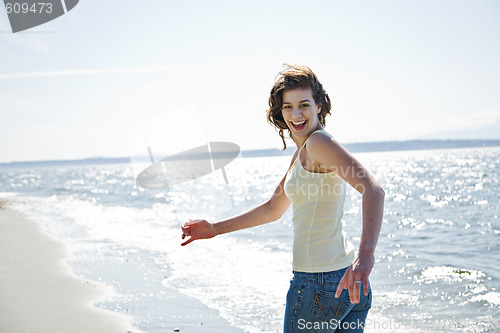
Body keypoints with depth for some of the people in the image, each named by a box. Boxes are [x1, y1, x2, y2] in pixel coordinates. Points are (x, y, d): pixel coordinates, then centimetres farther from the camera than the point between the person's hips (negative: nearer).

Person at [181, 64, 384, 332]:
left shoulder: (318, 142, -14)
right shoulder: (302, 152, 16)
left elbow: (373, 190, -28)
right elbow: (272, 209, 27)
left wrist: (365, 254, -41)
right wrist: (215, 229, 27)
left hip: (319, 282, -9)